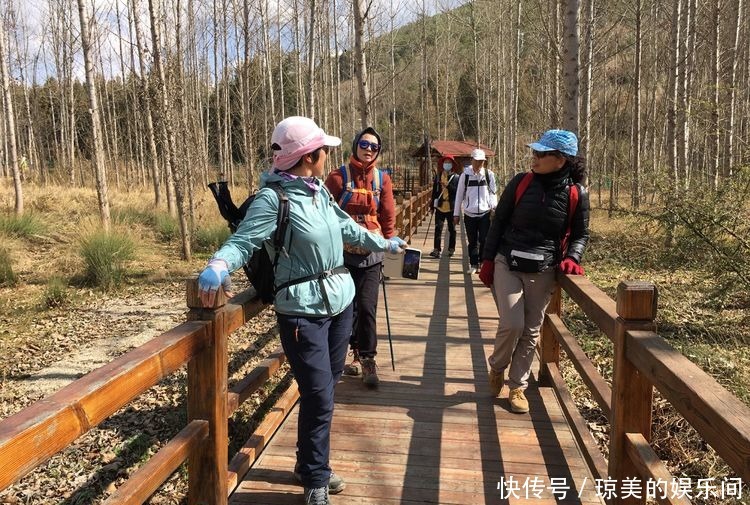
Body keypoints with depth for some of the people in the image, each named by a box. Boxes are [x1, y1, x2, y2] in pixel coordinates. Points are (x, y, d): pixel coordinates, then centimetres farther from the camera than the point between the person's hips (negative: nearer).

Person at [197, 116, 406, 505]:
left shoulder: (319, 190, 8)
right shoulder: (274, 197, -15)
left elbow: (346, 228, 22)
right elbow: (244, 240, -22)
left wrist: (383, 243, 36)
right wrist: (217, 267, -43)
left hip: (339, 302, 8)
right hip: (303, 311, -8)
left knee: (324, 390, 17)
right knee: (319, 397, -3)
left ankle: (312, 466, 36)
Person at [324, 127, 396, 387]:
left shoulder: (382, 179, 3)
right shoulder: (339, 176, -4)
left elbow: (388, 217, 8)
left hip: (371, 254, 1)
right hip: (343, 253, -1)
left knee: (367, 307, -4)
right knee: (348, 306, 9)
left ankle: (368, 359, 10)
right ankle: (357, 352, 29)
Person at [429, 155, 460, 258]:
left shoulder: (456, 177, 0)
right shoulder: (438, 176, 9)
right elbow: (434, 191, 10)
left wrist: (448, 186, -22)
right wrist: (433, 205, 9)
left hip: (451, 207, -1)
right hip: (440, 207, 2)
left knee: (452, 229, 10)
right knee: (438, 228, -4)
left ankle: (451, 249, 20)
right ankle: (436, 249, -3)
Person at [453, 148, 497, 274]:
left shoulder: (489, 175, 2)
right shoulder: (465, 175, 1)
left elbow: (493, 192, 6)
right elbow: (459, 195, 5)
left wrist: (494, 207, -8)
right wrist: (456, 214, 5)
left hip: (485, 213, 0)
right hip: (469, 213, 1)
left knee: (484, 240, -3)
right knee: (472, 241, 8)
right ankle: (473, 265, 19)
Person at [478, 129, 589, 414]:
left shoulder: (576, 194, -3)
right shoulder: (520, 183, -3)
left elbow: (580, 234, 9)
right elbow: (499, 221, 4)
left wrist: (571, 257, -11)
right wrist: (488, 260, 2)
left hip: (543, 271, 1)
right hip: (508, 264, -1)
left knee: (531, 331, 7)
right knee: (512, 324, -11)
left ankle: (517, 386, 23)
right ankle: (497, 367, 19)